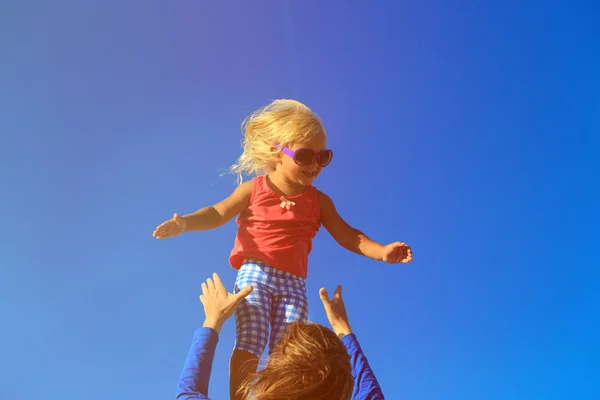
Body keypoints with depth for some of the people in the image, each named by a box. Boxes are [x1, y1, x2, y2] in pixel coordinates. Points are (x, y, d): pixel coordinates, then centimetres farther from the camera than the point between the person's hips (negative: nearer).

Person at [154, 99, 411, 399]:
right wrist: (184, 223, -15)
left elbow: (347, 236, 9)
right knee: (249, 345, -13)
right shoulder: (254, 189, 2)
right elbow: (217, 213, 3)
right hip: (254, 275, -2)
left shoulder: (319, 202, 8)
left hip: (293, 284, 3)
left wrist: (381, 251, -6)